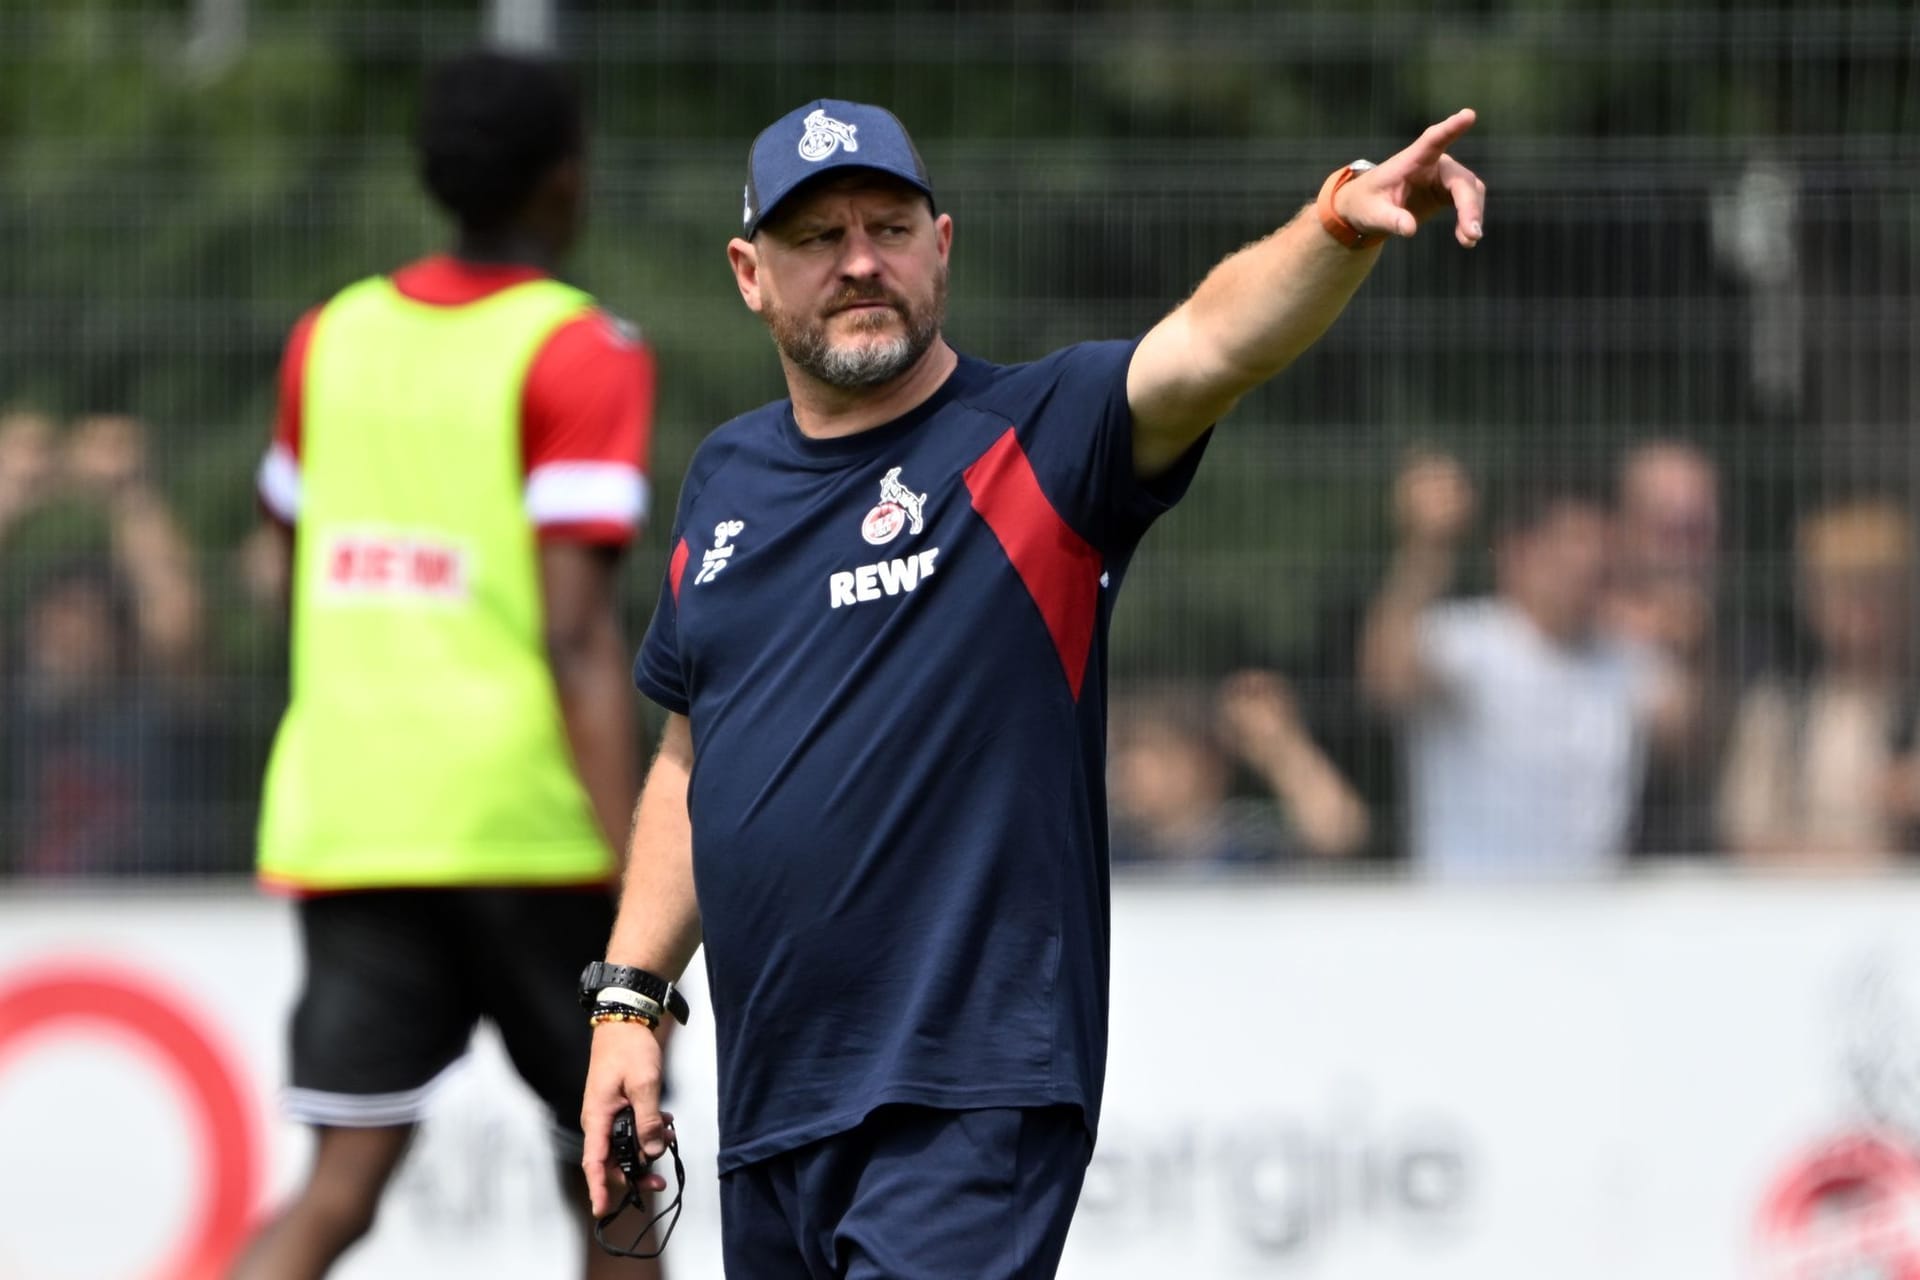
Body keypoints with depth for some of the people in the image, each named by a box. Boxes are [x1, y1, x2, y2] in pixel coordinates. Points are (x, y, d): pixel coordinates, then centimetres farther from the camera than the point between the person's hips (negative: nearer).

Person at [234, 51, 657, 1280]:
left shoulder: (331, 339, 11)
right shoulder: (580, 355, -7)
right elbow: (578, 632, -15)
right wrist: (638, 874, -18)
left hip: (339, 810, 5)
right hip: (528, 820, -4)